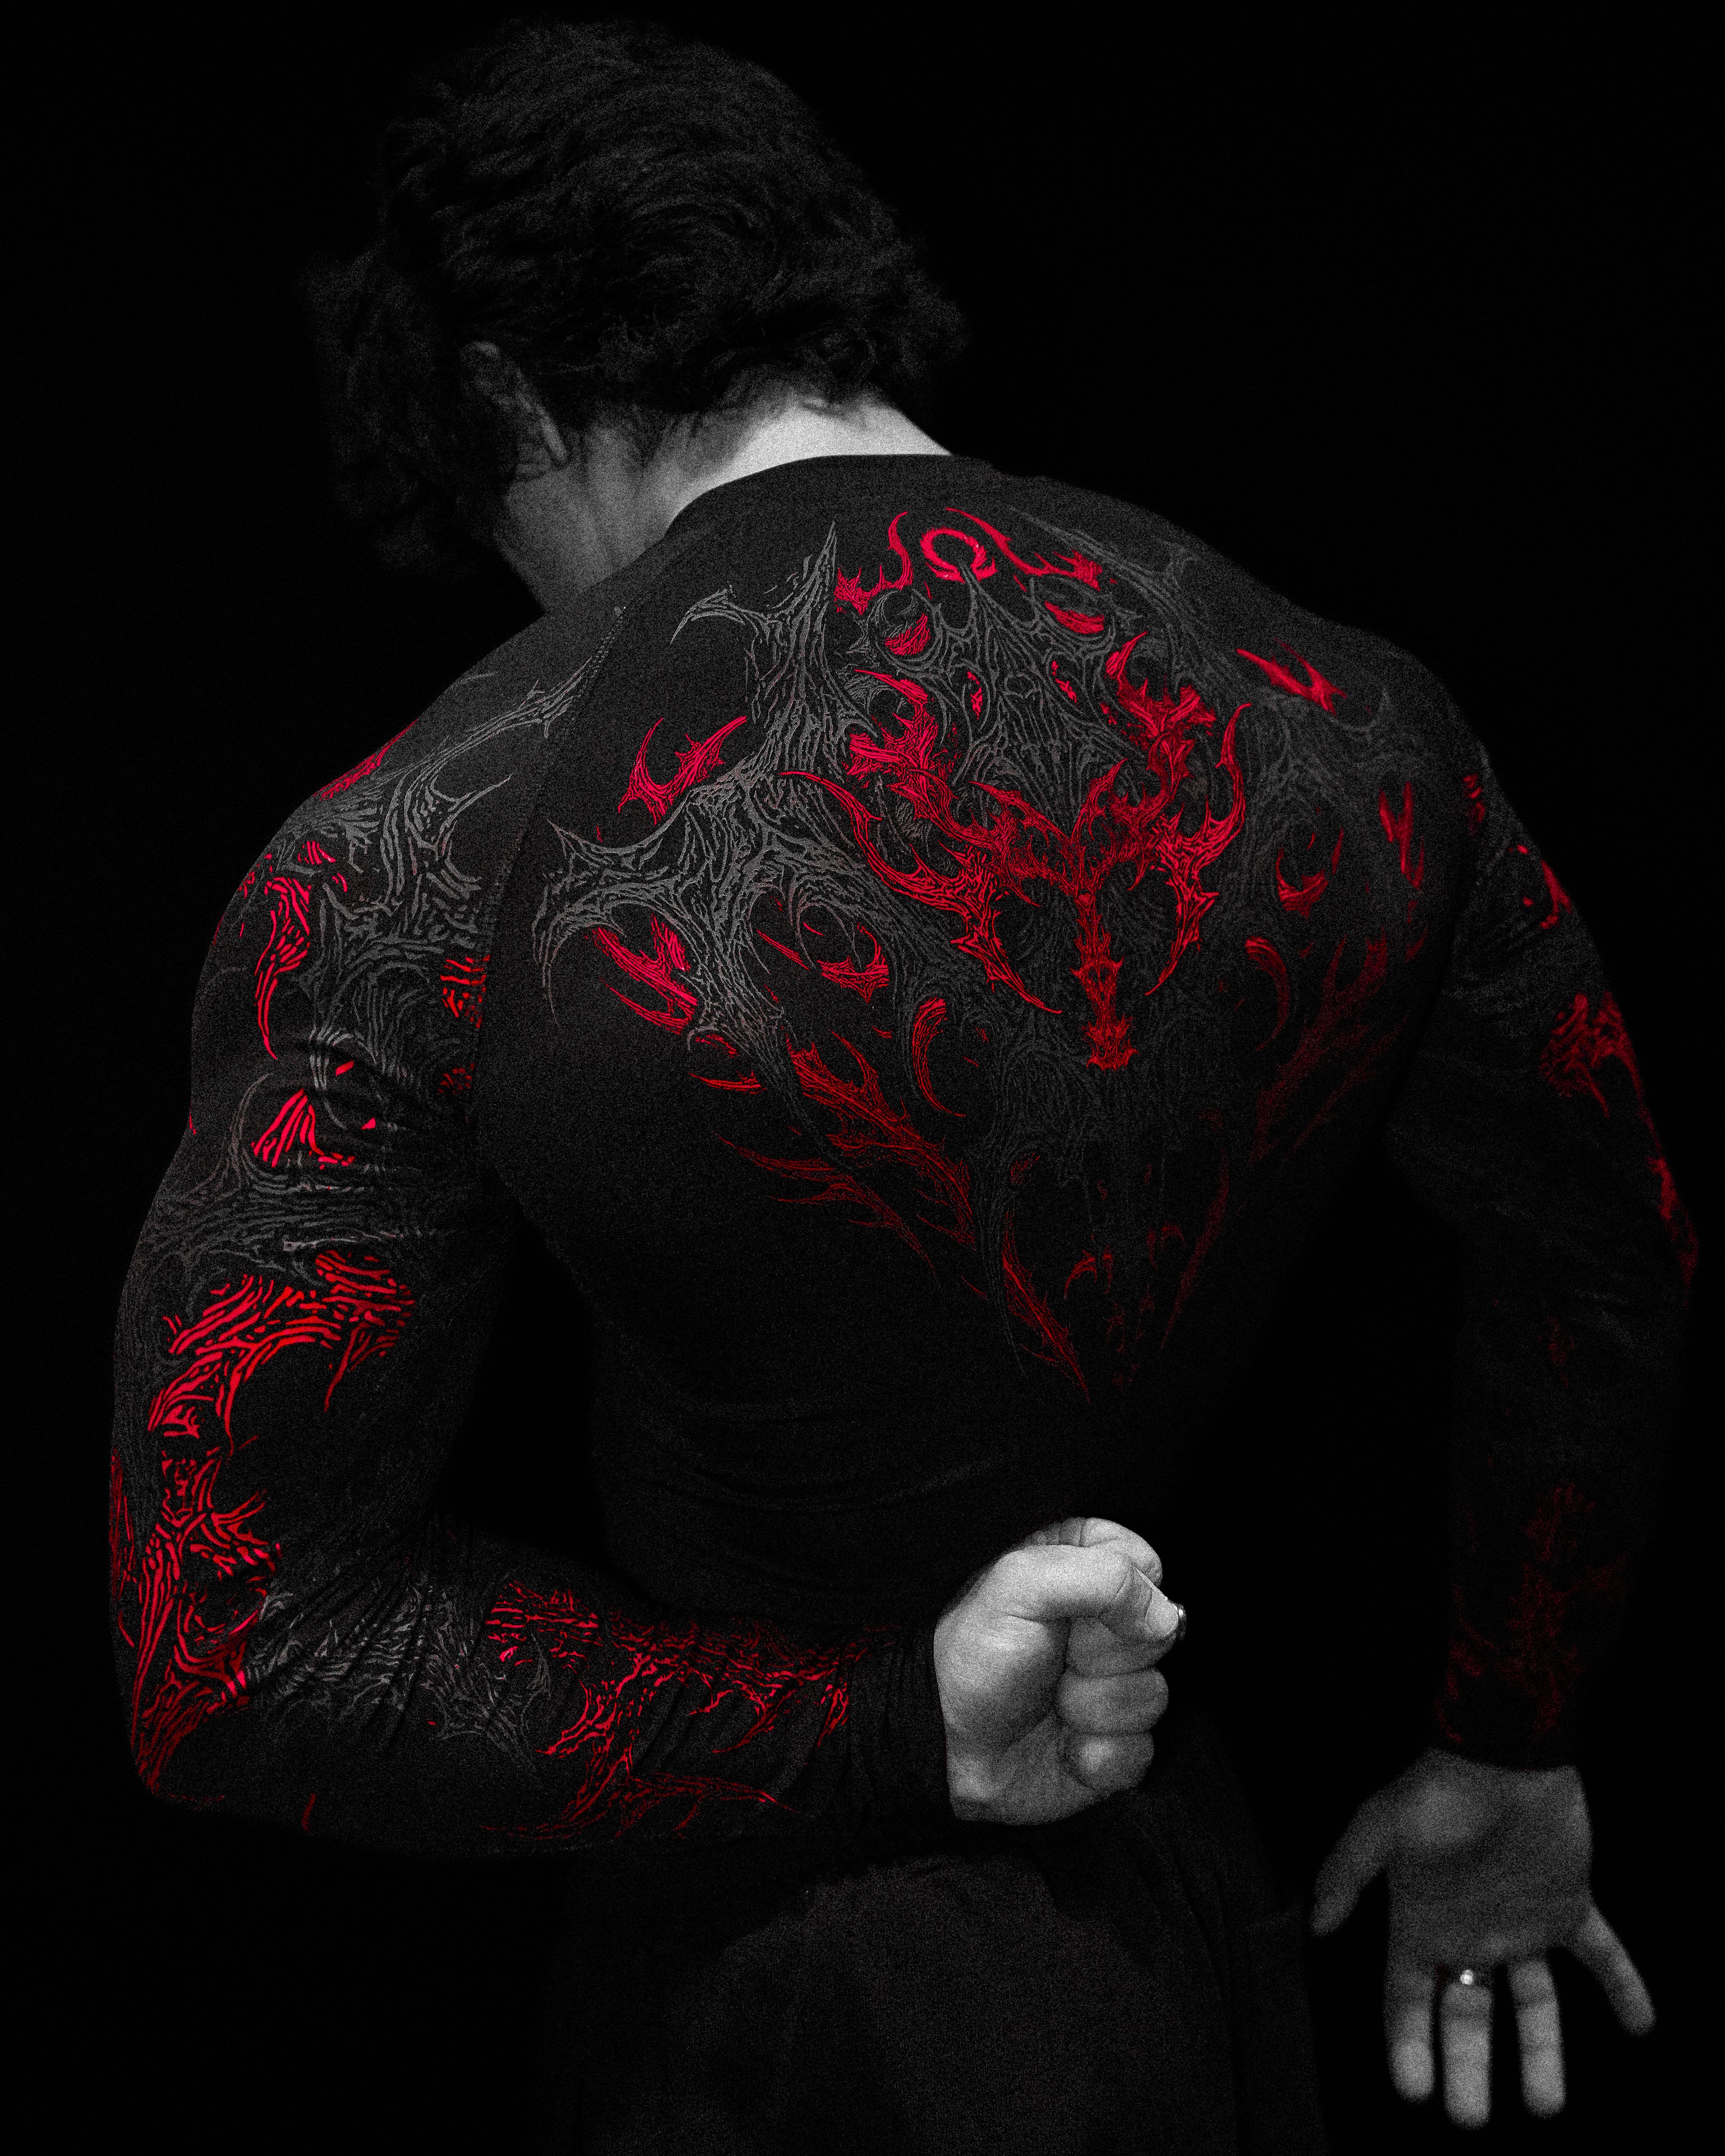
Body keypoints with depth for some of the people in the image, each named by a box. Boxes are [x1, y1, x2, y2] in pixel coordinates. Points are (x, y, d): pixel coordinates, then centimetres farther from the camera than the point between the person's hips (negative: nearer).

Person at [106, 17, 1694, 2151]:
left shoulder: (406, 876, -22)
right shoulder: (1355, 724, -10)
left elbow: (229, 1647, -21)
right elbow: (1602, 1267, 4)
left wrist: (897, 1718, -17)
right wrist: (1507, 1760, 17)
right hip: (1189, 1933, 4)